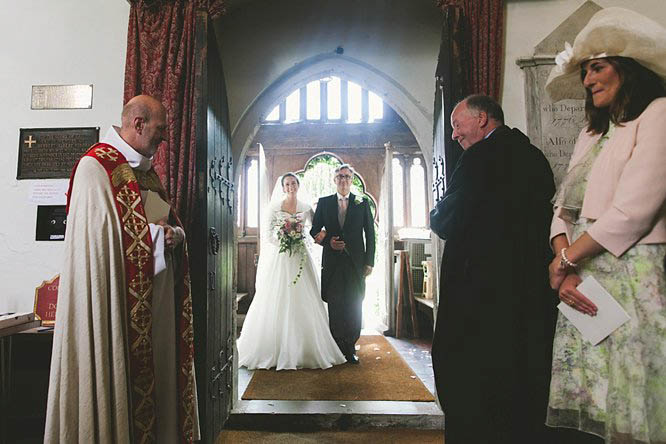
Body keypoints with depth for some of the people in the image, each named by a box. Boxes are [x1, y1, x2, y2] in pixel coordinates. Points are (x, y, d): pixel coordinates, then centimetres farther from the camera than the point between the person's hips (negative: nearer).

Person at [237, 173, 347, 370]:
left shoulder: (306, 208, 9)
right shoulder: (274, 207, 3)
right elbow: (266, 233, -1)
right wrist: (283, 243, -13)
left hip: (300, 258, 2)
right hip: (279, 258, -1)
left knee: (302, 302, 1)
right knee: (277, 303, -1)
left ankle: (306, 349, 10)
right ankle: (275, 349, 9)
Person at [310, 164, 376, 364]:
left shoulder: (362, 203, 8)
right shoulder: (324, 202, 9)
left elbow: (370, 234, 6)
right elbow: (314, 231, 9)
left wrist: (369, 262, 0)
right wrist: (327, 241, -10)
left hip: (356, 262, 0)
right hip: (332, 262, 0)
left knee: (354, 306, 2)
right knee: (334, 306, 2)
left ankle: (350, 348, 14)